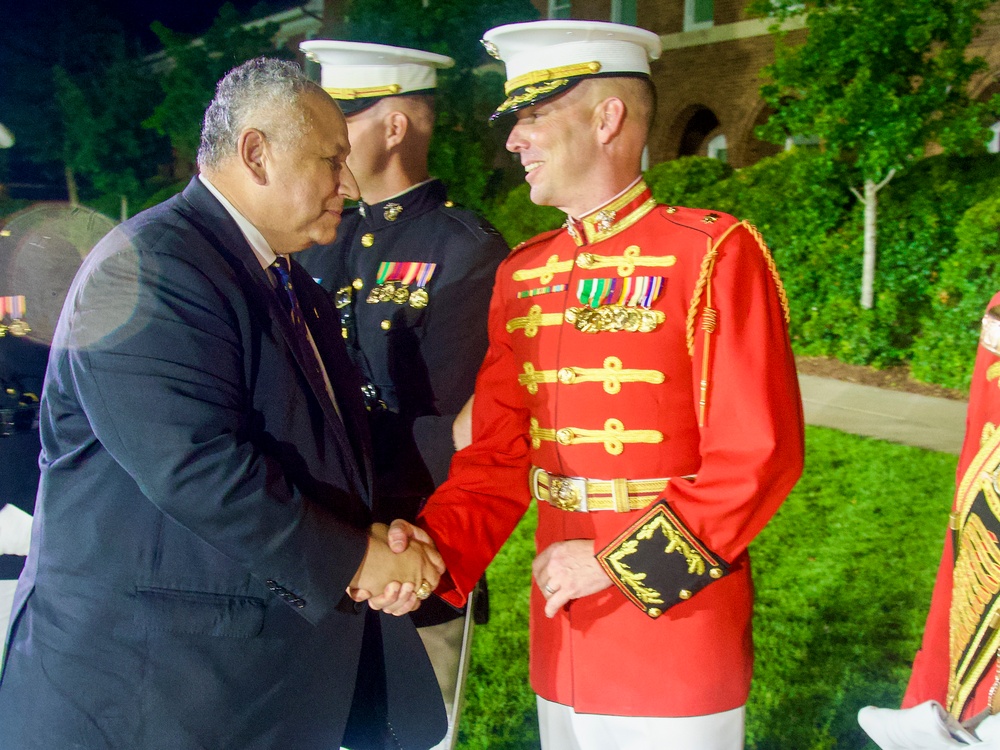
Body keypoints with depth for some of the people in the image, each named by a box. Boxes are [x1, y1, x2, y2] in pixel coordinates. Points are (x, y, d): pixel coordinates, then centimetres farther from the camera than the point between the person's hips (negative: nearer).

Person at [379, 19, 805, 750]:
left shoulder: (712, 252, -12)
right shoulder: (523, 274, 7)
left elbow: (759, 456, -16)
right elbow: (499, 451, 6)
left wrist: (618, 562, -17)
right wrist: (440, 543, -11)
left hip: (677, 641, -5)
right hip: (564, 643, 6)